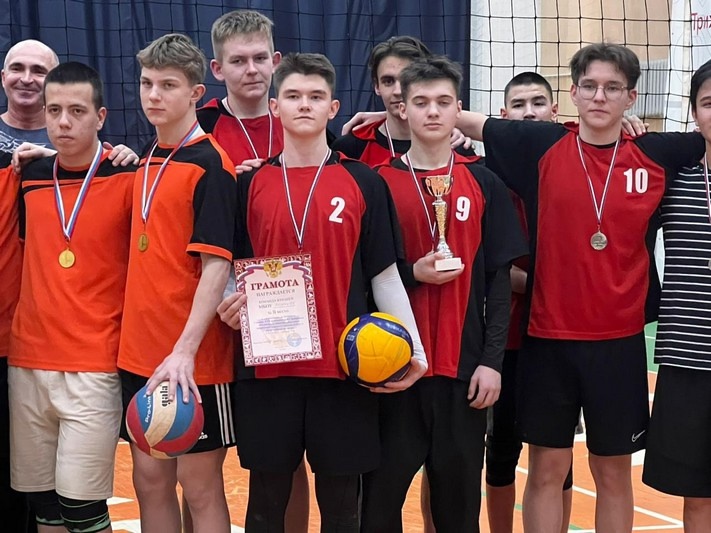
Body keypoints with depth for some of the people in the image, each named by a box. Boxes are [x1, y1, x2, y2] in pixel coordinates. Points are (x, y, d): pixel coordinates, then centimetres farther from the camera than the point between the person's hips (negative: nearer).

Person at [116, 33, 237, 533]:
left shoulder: (210, 164, -11)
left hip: (192, 361, -7)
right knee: (150, 479, 13)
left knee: (200, 485, 3)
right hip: (139, 352, 7)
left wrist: (185, 351, -25)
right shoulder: (147, 161, 11)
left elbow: (216, 266, -18)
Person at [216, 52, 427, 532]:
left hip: (344, 367, -1)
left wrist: (413, 351, -5)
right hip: (267, 366, 1)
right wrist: (231, 303, -10)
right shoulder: (250, 185, 6)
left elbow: (385, 275, 3)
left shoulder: (364, 183, 2)